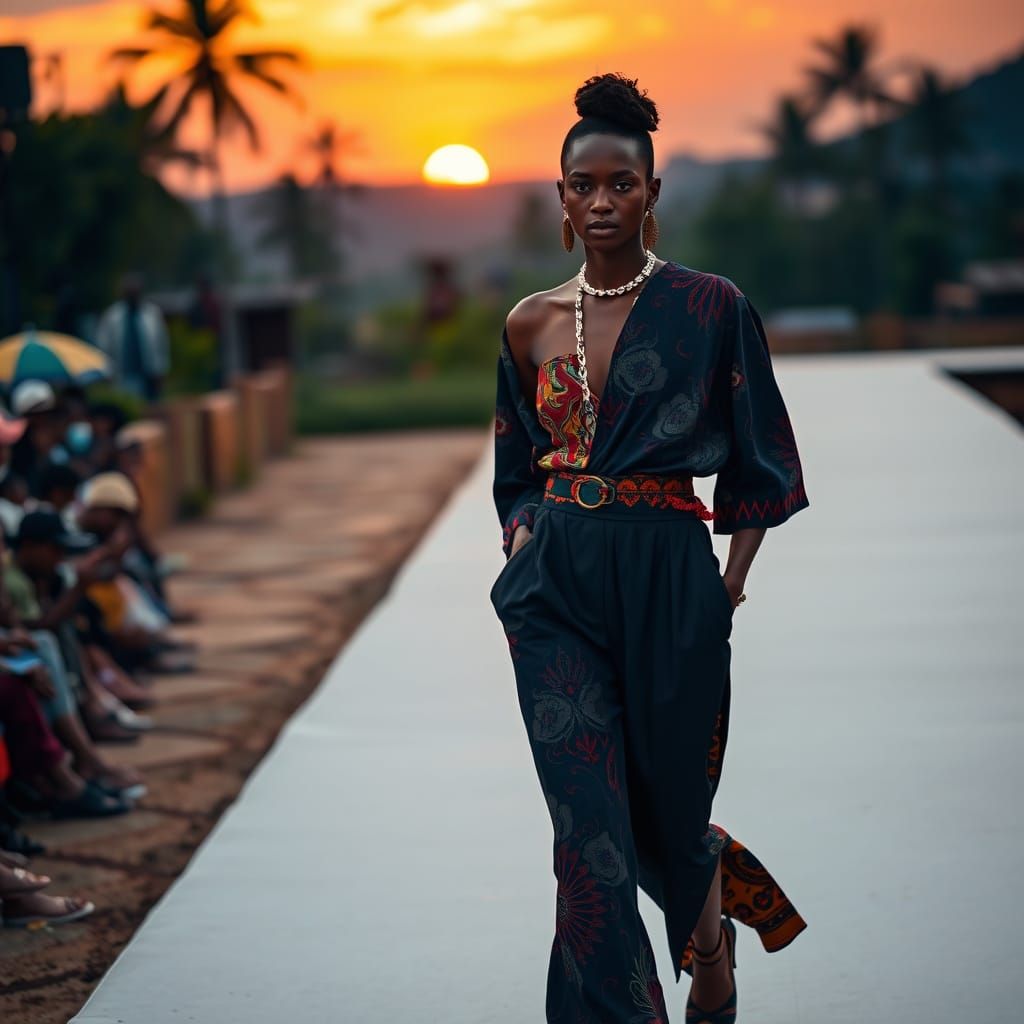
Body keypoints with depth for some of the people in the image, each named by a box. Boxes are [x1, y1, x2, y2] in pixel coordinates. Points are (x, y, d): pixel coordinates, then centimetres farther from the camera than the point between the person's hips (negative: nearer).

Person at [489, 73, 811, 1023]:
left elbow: (758, 465, 3)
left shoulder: (711, 308, -1)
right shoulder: (532, 323, 8)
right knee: (591, 829, -7)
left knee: (669, 811, 10)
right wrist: (522, 539, 3)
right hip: (556, 588, 2)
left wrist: (729, 588, -4)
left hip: (668, 582, -2)